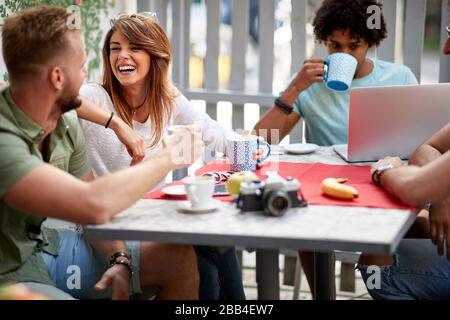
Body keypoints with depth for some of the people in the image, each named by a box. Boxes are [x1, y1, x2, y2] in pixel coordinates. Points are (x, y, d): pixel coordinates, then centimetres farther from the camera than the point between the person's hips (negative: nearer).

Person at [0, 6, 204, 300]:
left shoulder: (65, 123, -3)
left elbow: (91, 204, 8)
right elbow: (93, 205, -37)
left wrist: (120, 260, -10)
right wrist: (168, 158, -22)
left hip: (48, 245, 8)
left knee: (180, 257, 2)